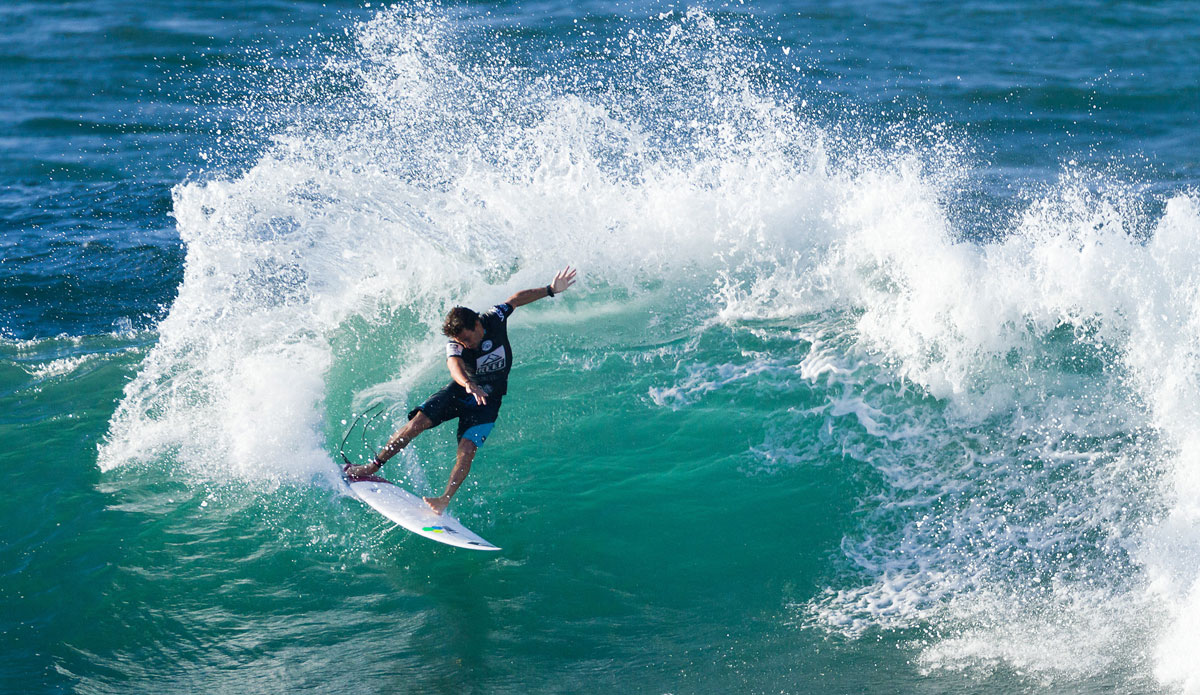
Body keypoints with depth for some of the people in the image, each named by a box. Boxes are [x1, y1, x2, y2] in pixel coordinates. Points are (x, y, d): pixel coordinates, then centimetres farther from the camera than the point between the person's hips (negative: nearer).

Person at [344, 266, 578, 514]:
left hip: (489, 399, 0)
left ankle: (444, 501, -18)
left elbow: (516, 299, 0)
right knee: (419, 421, -17)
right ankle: (371, 467, -7)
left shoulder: (494, 319, -18)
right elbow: (454, 366, -46)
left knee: (467, 449, -20)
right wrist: (469, 385, -68)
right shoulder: (455, 345, -24)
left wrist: (550, 290, 5)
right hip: (462, 390, 0)